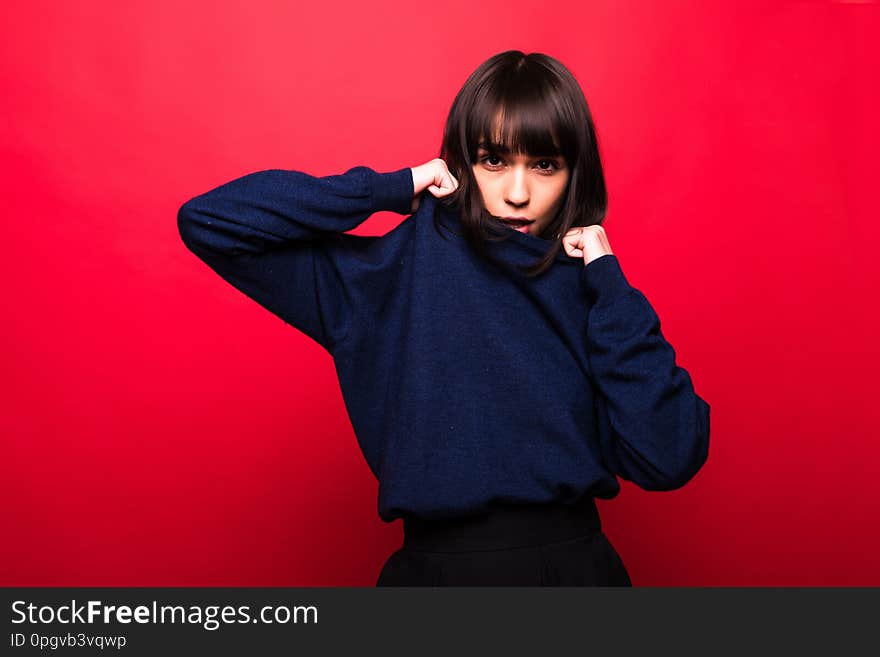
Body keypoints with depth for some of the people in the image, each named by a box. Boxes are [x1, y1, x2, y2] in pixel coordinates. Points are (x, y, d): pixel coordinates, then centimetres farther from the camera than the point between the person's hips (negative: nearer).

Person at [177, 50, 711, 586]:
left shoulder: (592, 288, -3)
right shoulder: (396, 271, -8)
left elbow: (668, 461, -13)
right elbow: (209, 220, -13)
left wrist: (608, 282, -14)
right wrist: (394, 189, -14)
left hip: (577, 562, 2)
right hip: (432, 564, -1)